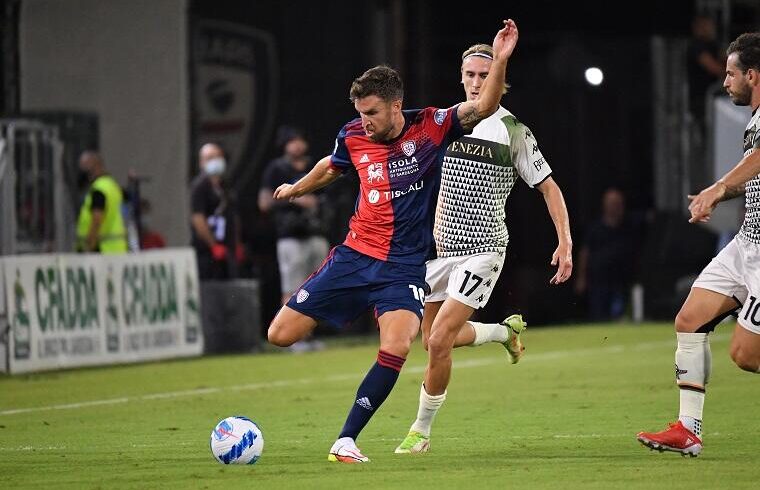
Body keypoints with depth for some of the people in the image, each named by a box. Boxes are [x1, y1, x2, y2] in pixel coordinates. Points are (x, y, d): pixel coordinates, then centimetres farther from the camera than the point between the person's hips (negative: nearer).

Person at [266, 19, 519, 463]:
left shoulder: (431, 127, -9)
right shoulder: (353, 137, -1)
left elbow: (484, 107, -22)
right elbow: (330, 167, 23)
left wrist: (500, 61, -38)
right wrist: (296, 189, 41)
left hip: (404, 265, -3)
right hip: (354, 256, 3)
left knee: (396, 349, -26)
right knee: (281, 335, -2)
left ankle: (346, 440, -13)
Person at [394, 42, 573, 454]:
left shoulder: (512, 130, -7)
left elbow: (548, 187, -2)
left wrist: (565, 243, -9)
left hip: (482, 249, -6)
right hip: (442, 245, 6)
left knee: (439, 339, -14)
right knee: (432, 339, 10)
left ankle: (421, 431, 1)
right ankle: (505, 331, 35)